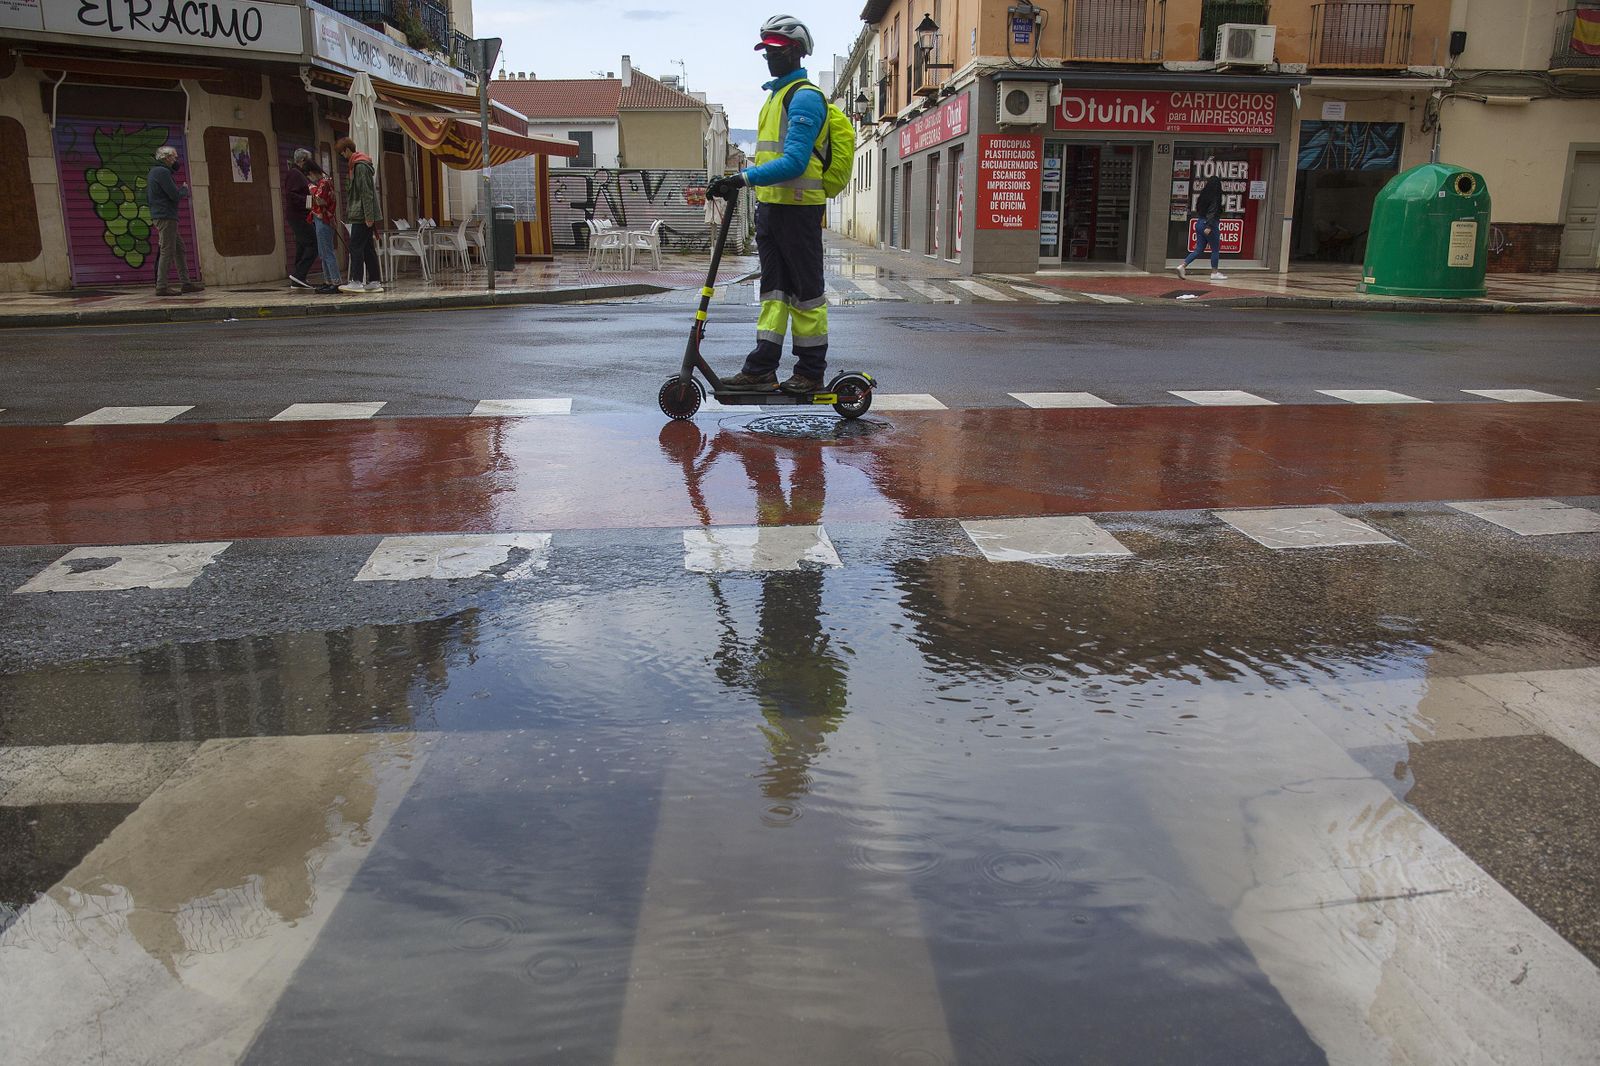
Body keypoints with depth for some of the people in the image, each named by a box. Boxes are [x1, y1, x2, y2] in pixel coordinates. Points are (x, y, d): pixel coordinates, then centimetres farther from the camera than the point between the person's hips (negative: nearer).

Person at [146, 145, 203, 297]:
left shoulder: (152, 172, 20)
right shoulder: (163, 172, -12)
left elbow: (148, 199, 24)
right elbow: (175, 195, -18)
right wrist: (185, 189, 3)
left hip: (158, 215, 10)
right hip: (166, 217, -10)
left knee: (180, 249, 12)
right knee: (167, 251, -9)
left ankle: (186, 283, 12)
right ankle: (162, 286, -10)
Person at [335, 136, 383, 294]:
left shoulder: (360, 166, -12)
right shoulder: (356, 166, 20)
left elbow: (367, 193, -18)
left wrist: (368, 217, -22)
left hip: (362, 216, -10)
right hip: (362, 216, 10)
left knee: (356, 247, -9)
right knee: (368, 248, 9)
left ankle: (357, 282, -10)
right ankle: (374, 282, 10)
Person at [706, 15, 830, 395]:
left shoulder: (804, 97, -12)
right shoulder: (776, 94, 19)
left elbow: (795, 162, -23)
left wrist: (745, 177, -26)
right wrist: (738, 183, 15)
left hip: (798, 208, -10)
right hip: (770, 206, 10)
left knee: (806, 289, -2)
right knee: (773, 288, 9)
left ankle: (811, 371, 4)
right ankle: (762, 367, 12)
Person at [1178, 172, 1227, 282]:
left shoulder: (1204, 195, 9)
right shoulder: (1215, 197, -13)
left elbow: (1198, 210, 17)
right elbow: (1212, 212, -19)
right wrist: (1209, 227, -23)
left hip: (1201, 223, 7)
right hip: (1211, 225, -7)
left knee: (1198, 250, 9)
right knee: (1215, 249, 6)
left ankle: (1182, 265, -5)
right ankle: (1214, 273, 11)